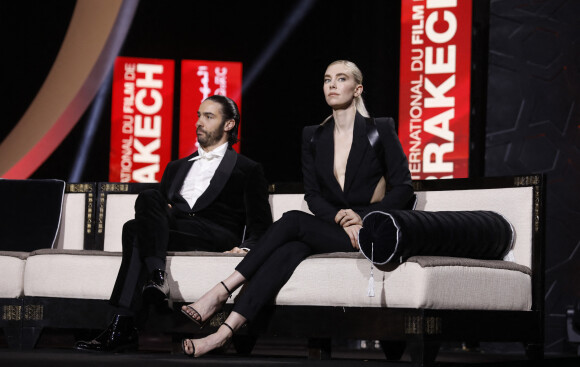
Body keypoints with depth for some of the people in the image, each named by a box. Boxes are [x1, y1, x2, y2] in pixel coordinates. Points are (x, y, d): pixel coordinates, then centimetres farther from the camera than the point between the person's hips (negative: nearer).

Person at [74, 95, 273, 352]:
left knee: (135, 231, -30)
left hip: (216, 236, -4)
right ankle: (156, 276, -44)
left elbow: (260, 225, 11)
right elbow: (163, 203, 28)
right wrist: (158, 212, 3)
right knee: (149, 198, -31)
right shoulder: (177, 168, 35)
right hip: (171, 230, 4)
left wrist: (246, 247, -11)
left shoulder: (247, 170, 19)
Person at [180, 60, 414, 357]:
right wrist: (338, 217, -11)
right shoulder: (313, 136, 14)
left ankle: (219, 294, -33)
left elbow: (403, 187, -3)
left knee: (293, 221, -28)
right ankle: (226, 330, -47)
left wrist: (363, 218, -15)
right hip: (327, 229, 4)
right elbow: (313, 195, 10)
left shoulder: (381, 130, 1)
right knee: (291, 250, -31)